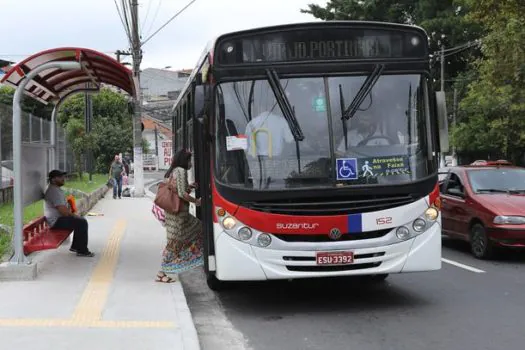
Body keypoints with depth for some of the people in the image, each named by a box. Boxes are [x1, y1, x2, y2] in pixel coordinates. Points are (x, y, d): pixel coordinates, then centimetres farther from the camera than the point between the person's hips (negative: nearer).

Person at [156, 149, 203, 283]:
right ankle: (161, 274, 5)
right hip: (178, 213, -10)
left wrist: (189, 187, 17)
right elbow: (182, 194, -19)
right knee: (174, 242, -2)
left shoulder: (171, 172, 16)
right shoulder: (181, 171, -13)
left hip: (170, 211, 10)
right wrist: (196, 201, -7)